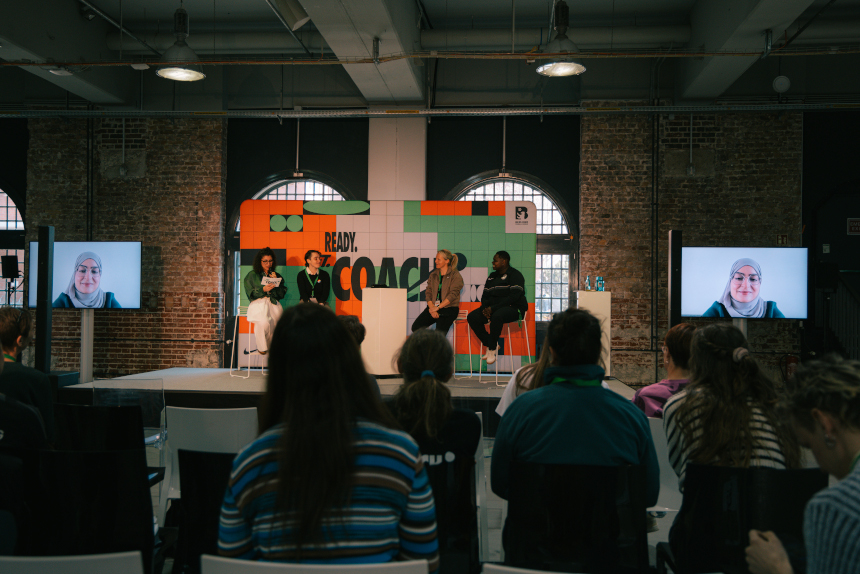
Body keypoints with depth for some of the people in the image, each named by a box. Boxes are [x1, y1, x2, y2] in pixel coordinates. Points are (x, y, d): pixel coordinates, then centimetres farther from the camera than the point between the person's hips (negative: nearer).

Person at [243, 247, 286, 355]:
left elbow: (282, 294, 13)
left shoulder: (277, 276, 22)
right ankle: (262, 348, -18)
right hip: (258, 304, -2)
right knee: (263, 322, -33)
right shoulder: (252, 275, 14)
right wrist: (263, 289, -11)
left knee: (278, 318, -30)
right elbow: (250, 294, 4)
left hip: (274, 304, 3)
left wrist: (275, 283, 1)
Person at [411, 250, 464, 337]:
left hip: (449, 308, -5)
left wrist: (438, 308, -18)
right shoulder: (433, 275, 17)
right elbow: (428, 293, 10)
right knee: (415, 327, -14)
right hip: (433, 307, 5)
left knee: (439, 332, -28)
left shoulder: (455, 276, -1)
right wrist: (432, 307, -9)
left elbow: (452, 295, -12)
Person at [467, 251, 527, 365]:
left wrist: (493, 308, -23)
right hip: (493, 308, 8)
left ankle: (492, 349, -25)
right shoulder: (492, 277, 18)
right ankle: (489, 344, -8)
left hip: (514, 308, -8)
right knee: (472, 317, -12)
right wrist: (485, 308, -8)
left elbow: (514, 297, -19)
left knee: (497, 316, -40)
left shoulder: (515, 275, -7)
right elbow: (485, 296, 17)